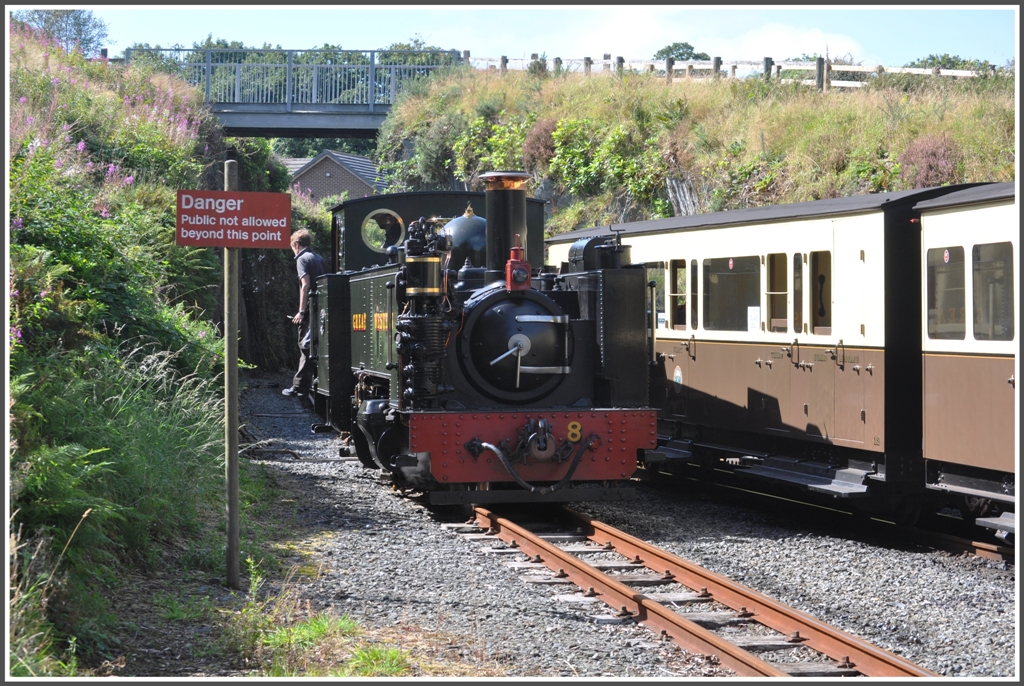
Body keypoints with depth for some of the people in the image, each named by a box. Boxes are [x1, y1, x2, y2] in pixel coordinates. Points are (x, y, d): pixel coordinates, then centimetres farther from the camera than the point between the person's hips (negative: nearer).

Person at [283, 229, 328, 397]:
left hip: (311, 309, -7)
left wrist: (301, 311, -17)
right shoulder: (319, 258, 18)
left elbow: (305, 285, -16)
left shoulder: (302, 259, -6)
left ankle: (300, 387, -5)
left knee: (305, 346, -6)